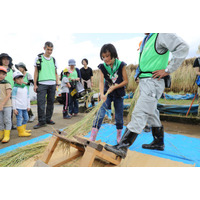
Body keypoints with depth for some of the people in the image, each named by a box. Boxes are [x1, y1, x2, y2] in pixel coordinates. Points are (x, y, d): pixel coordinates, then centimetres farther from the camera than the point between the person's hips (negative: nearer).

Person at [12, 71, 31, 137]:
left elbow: (28, 97, 16)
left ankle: (23, 129, 31)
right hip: (18, 107, -7)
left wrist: (28, 106, 14)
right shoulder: (15, 88, -6)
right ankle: (21, 132, 2)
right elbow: (13, 99, -7)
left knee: (26, 118, 15)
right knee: (19, 119, -4)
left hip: (24, 107, 7)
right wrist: (14, 108, -10)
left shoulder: (25, 87, 12)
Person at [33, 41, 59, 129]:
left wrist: (57, 84, 9)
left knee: (51, 102, 6)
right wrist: (35, 84, -1)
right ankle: (42, 121, 2)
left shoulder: (53, 59, 15)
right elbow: (36, 72, 6)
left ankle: (48, 119, 18)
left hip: (52, 84, 3)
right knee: (41, 103, -6)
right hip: (42, 84, -3)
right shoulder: (38, 58, 8)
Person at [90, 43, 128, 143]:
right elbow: (101, 81, -16)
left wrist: (114, 87, -21)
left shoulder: (121, 65, -9)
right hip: (107, 93, 0)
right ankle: (92, 138, -10)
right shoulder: (102, 67, -6)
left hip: (119, 93, 0)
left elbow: (126, 81, -8)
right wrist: (102, 94, -33)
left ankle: (119, 136, 30)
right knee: (100, 113, -14)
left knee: (119, 116, 8)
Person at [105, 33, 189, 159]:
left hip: (153, 82, -10)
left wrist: (168, 70, -18)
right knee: (152, 114, 14)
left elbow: (183, 48, -18)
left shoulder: (163, 34, -6)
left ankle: (122, 147, -13)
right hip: (144, 82, 10)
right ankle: (159, 143, 28)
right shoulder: (147, 38, 21)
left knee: (139, 114, -15)